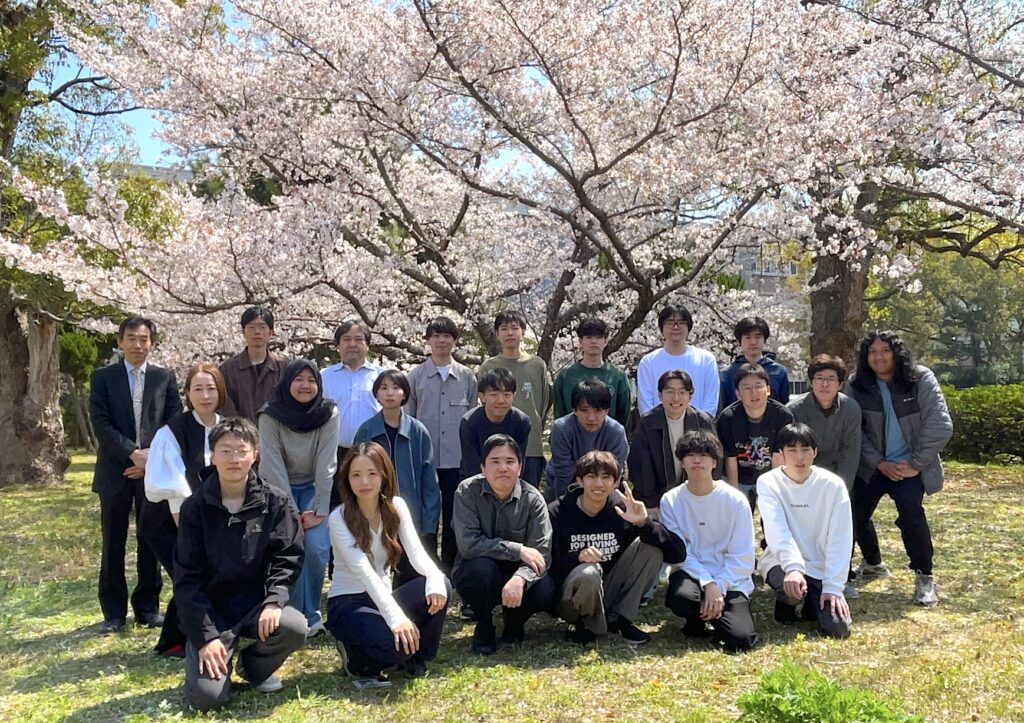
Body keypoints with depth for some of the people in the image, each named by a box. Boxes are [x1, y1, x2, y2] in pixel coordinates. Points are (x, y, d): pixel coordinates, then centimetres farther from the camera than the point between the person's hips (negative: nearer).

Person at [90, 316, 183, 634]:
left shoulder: (165, 378, 7)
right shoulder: (103, 377, 4)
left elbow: (174, 424, 3)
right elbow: (101, 423, -5)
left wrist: (152, 458, -8)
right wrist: (133, 452, -14)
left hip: (153, 470, 1)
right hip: (115, 471, 0)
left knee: (151, 542, 6)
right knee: (113, 545, 5)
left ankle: (148, 607, 17)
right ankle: (114, 611, 15)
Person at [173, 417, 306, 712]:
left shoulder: (276, 503, -3)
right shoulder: (195, 507, -6)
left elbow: (288, 557, -3)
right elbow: (186, 578, -6)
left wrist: (274, 601, -21)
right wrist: (206, 635, -13)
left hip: (256, 601, 1)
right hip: (210, 609, -1)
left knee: (294, 627, -30)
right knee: (208, 696, -19)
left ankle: (254, 666, 5)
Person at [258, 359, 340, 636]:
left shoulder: (328, 414, -12)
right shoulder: (270, 416, -13)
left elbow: (326, 464, -14)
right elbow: (273, 465, -16)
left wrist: (319, 510, -18)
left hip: (314, 488, 0)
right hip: (280, 490, 0)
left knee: (316, 548, -17)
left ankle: (310, 614, 3)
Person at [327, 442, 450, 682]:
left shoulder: (396, 507, -2)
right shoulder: (339, 518, -16)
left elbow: (416, 552, -13)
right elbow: (363, 571, -28)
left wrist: (435, 577, -37)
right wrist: (396, 617, -39)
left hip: (381, 598, 5)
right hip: (347, 604, -5)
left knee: (440, 586, -23)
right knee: (397, 642, -34)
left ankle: (415, 658, 0)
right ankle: (357, 657, 1)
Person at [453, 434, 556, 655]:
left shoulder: (532, 499, -12)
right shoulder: (468, 491, -16)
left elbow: (542, 554, -20)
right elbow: (468, 543, -24)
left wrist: (520, 578, -40)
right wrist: (518, 550, -28)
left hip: (515, 572, 2)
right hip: (475, 573, -2)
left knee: (545, 591, -28)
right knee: (482, 566, -36)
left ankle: (514, 621, 9)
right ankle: (484, 627, -5)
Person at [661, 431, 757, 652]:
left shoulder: (735, 500, -6)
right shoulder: (670, 500, -3)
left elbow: (742, 556, -7)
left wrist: (718, 588, -18)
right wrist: (708, 584, -20)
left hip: (730, 581, 0)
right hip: (691, 575, 0)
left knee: (740, 639, -24)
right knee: (680, 596, -36)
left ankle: (713, 615, 12)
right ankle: (699, 618, 3)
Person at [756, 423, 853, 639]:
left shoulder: (833, 485, -7)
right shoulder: (768, 482, -9)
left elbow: (840, 540, -10)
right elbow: (777, 531, -23)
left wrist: (833, 586, -17)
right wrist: (793, 566, -39)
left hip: (822, 568, 2)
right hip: (782, 562, -1)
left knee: (838, 628, -17)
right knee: (791, 587, -35)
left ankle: (814, 604, 19)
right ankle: (786, 603, 4)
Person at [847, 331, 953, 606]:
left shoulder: (921, 379, -10)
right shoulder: (858, 386, -4)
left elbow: (940, 425, -15)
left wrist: (916, 464, -16)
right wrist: (879, 463, -12)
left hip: (911, 464, -3)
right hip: (872, 466, 4)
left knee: (910, 511, -26)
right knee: (856, 513, 4)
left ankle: (925, 577, -8)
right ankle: (873, 563, 34)